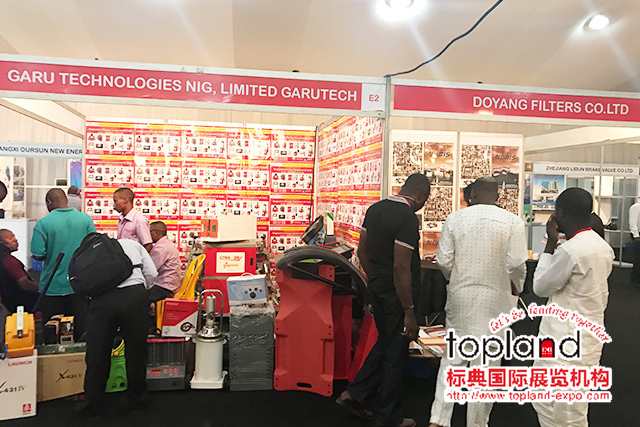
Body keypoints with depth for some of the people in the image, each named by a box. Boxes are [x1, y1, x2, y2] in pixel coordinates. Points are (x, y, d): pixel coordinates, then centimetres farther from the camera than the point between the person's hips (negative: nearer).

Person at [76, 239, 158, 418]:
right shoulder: (133, 244, 23)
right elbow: (151, 274, 14)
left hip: (102, 298, 0)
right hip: (134, 295, 0)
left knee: (97, 353, 14)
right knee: (136, 351, 14)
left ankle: (92, 405, 28)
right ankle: (137, 400, 29)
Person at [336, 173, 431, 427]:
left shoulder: (375, 209, 6)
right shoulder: (408, 218, -20)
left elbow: (362, 251, 11)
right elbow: (401, 267, -24)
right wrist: (409, 312, -19)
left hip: (376, 287, 8)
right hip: (396, 292, -8)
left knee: (384, 343, 24)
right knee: (396, 352, 8)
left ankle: (355, 394, 27)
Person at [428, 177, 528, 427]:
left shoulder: (454, 219, -5)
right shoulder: (513, 222, -8)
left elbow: (443, 261, -5)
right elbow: (517, 264, -11)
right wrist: (516, 288, 9)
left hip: (460, 296, 2)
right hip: (496, 299, -1)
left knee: (452, 359, 14)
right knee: (486, 363, 11)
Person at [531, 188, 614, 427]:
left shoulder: (569, 250, -23)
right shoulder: (603, 247, 6)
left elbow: (540, 287, -10)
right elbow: (601, 292, 15)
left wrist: (550, 244, -7)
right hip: (590, 338, 9)